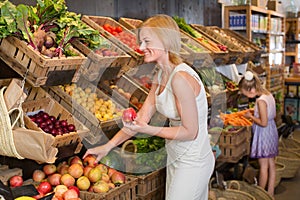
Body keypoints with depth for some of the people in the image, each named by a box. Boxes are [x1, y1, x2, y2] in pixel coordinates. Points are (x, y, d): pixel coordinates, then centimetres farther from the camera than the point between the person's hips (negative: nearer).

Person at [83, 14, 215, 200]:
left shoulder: (181, 78, -26)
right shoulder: (160, 75, 2)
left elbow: (190, 132, -22)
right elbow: (142, 117, 5)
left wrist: (148, 129, -26)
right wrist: (108, 146, 5)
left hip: (192, 162, -8)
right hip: (175, 157, 8)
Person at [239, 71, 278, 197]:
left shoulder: (261, 101, -24)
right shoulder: (269, 95, 3)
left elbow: (263, 123, -23)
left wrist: (251, 116, -10)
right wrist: (256, 113, 10)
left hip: (264, 134, -9)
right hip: (272, 131, 9)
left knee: (263, 165, 3)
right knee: (271, 164, 15)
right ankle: (270, 192, 26)